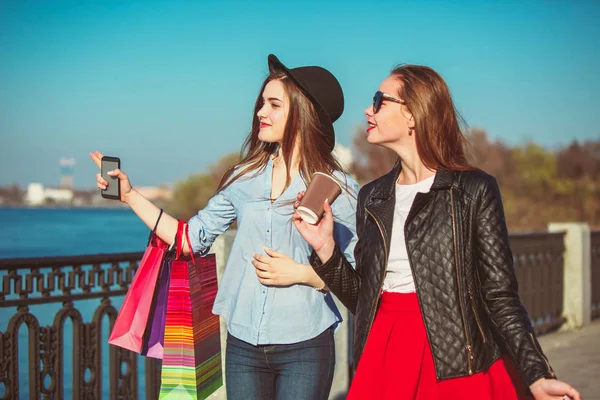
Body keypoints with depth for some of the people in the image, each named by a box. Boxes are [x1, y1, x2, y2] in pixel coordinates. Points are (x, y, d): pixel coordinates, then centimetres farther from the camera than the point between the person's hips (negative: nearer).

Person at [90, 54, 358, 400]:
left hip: (304, 349, -3)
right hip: (243, 345, 4)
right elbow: (193, 239, 6)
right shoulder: (245, 179, 5)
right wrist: (131, 195, 3)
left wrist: (302, 273, -16)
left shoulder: (339, 188, -5)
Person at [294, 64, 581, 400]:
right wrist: (325, 249, -4)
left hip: (461, 367, -4)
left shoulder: (474, 191, -6)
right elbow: (362, 297, 10)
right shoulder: (372, 198, 8)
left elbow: (500, 297, -8)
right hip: (386, 358, 4)